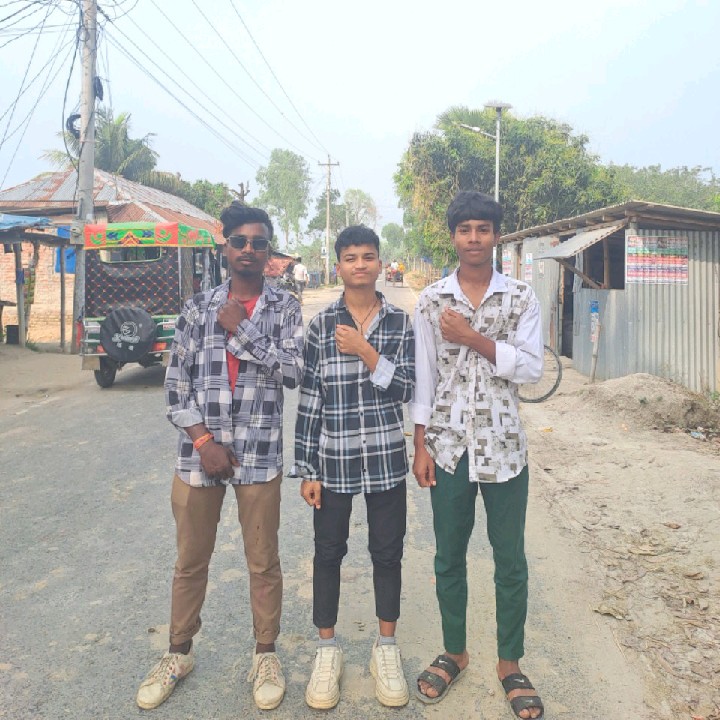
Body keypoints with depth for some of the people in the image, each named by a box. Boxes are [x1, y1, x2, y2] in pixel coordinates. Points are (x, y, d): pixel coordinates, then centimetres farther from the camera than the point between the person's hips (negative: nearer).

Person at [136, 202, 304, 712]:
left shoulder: (285, 307, 2)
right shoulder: (197, 308, 4)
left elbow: (292, 371, -11)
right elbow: (176, 383, 2)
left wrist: (240, 330, -13)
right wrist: (203, 440, -7)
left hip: (260, 456, -1)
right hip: (199, 453, 2)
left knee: (264, 563, 10)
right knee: (191, 561, 15)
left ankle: (266, 655, 30)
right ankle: (179, 653, 34)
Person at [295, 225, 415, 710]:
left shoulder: (400, 321, 1)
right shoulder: (321, 325, -1)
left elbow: (405, 389, -6)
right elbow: (309, 400, -2)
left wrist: (365, 351, -18)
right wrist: (307, 469, -3)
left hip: (387, 459, 1)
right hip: (333, 459, 0)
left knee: (388, 552, 11)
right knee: (329, 553, 10)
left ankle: (386, 647, 30)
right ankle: (328, 649, 29)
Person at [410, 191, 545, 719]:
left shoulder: (521, 297, -1)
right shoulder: (431, 300, 1)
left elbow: (531, 369, -9)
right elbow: (423, 376, 2)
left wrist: (473, 337, -17)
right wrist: (421, 445, -1)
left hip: (504, 447, -1)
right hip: (448, 445, 1)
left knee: (510, 559, 9)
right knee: (449, 556, 13)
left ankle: (510, 662, 28)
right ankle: (454, 652, 33)